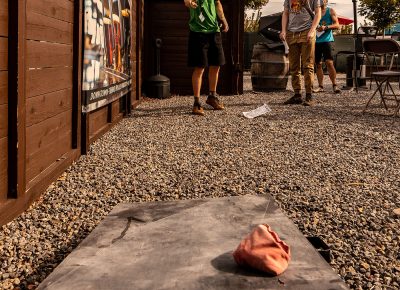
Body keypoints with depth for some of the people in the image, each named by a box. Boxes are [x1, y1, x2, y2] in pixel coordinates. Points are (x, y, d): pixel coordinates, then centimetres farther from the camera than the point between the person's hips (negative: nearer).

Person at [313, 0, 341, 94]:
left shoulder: (331, 11, 7)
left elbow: (337, 25, -1)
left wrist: (326, 27, -16)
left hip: (326, 40, -4)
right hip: (316, 40, 4)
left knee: (329, 62, -14)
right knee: (318, 64, 4)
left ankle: (334, 85, -11)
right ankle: (320, 86, 7)